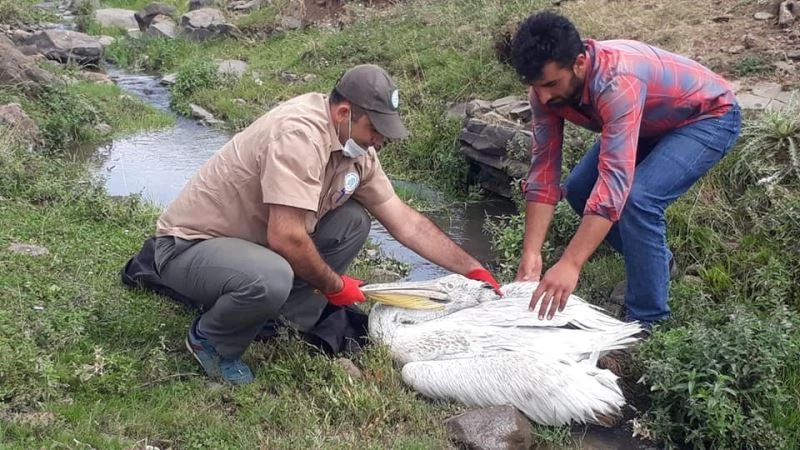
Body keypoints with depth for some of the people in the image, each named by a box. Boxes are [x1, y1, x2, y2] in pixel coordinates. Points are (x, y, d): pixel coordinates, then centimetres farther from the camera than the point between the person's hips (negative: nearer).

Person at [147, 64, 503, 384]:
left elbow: (404, 221, 4)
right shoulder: (300, 133, -29)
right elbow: (286, 237, -33)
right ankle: (208, 340, -5)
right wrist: (334, 285, -15)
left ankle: (285, 319, 2)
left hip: (252, 240, 8)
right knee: (271, 279, -37)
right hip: (187, 246, -8)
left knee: (352, 222, -2)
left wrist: (471, 269, 3)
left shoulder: (357, 148, -2)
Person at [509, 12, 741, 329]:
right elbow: (544, 167, -18)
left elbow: (615, 179, -47)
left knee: (637, 198, -28)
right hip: (651, 122, 8)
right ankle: (655, 259, 21)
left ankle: (647, 320, -11)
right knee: (578, 190, 0)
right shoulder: (546, 85, -19)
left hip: (709, 117, -8)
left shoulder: (617, 81, -41)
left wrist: (570, 266, -52)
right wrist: (531, 253, -24)